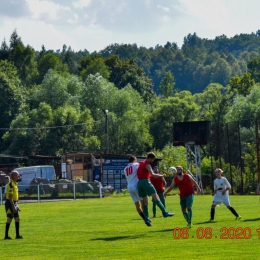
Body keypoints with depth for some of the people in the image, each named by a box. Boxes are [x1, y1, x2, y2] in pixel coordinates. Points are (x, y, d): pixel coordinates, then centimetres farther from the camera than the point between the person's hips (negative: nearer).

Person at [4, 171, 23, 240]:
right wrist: (13, 207, -25)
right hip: (10, 203, -9)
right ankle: (6, 236, -2)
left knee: (17, 219, 9)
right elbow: (10, 196, -21)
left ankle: (17, 235, 13)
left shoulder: (15, 184, 14)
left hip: (14, 203, 9)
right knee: (9, 219, -7)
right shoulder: (11, 184, -17)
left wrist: (16, 205, 22)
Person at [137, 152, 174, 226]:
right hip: (145, 181, -9)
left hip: (139, 183, 9)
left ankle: (146, 218, 2)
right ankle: (164, 212, -21)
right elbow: (152, 174, -18)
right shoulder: (147, 165, -5)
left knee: (145, 202, 9)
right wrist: (161, 175, -7)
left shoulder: (141, 163, 22)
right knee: (156, 197, -13)